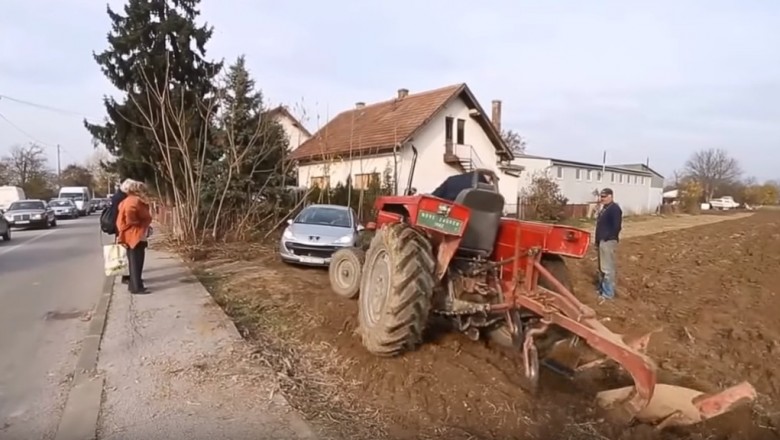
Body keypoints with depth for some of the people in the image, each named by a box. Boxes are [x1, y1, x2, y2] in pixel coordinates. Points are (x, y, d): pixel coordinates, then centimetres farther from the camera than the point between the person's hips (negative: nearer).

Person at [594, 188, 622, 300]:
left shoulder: (614, 208, -14)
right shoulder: (604, 208, 17)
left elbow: (617, 226, -21)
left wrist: (607, 239, -19)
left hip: (608, 242, -11)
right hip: (602, 242, 11)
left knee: (607, 268, -7)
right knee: (602, 268, 17)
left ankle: (608, 293, -1)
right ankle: (602, 289, 27)